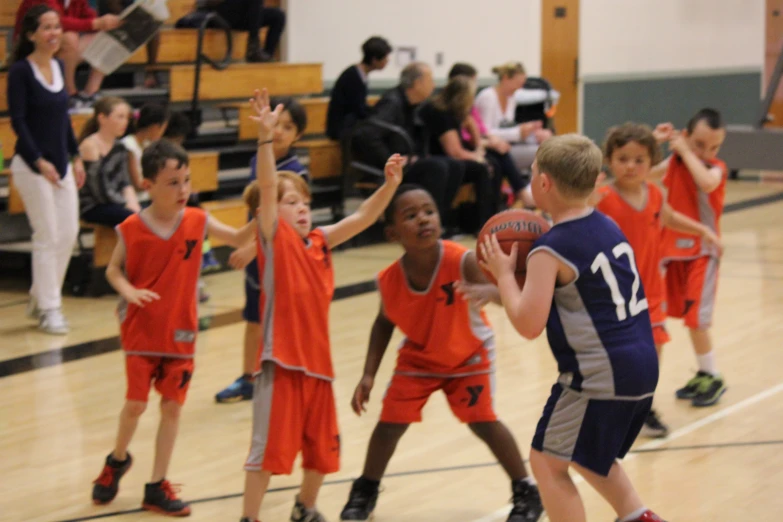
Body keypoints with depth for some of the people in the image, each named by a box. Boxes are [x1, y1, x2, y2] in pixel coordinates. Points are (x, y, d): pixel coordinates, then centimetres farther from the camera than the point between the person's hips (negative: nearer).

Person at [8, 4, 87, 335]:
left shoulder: (59, 67, 10)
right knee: (47, 236, -5)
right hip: (32, 165, -7)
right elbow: (18, 121, -14)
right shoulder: (20, 71, -10)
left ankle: (39, 298, 21)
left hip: (60, 164, 7)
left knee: (68, 234, 6)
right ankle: (48, 309, 5)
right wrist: (39, 161, -19)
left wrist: (75, 157, 13)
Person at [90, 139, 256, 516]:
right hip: (141, 330, -2)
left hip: (181, 333, 2)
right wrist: (127, 290, -18)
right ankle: (118, 460, 32)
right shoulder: (131, 229, -10)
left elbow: (238, 238, -4)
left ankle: (157, 486, 15)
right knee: (135, 404, 1)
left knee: (172, 406, 4)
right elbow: (113, 269, 2)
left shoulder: (197, 221, -4)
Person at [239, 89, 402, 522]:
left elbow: (361, 219, 3)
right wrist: (266, 136, -31)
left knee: (323, 446, 18)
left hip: (317, 359, 7)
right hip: (280, 360, -7)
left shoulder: (321, 241, 10)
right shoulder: (274, 239, -6)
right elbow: (266, 187, -19)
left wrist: (389, 186, -13)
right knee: (270, 446, -5)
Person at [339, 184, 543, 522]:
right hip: (418, 357, 2)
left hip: (468, 354, -2)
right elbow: (385, 322, -3)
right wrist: (369, 375, -7)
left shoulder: (462, 261, -35)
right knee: (389, 423, -1)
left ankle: (526, 493, 10)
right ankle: (364, 493, 25)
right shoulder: (389, 280, -24)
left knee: (483, 421, -11)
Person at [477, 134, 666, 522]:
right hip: (642, 366, 9)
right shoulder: (607, 227, 10)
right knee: (588, 456, 27)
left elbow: (528, 324, -19)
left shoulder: (550, 251, -14)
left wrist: (504, 275, -5)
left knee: (547, 462, 3)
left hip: (600, 373, -9)